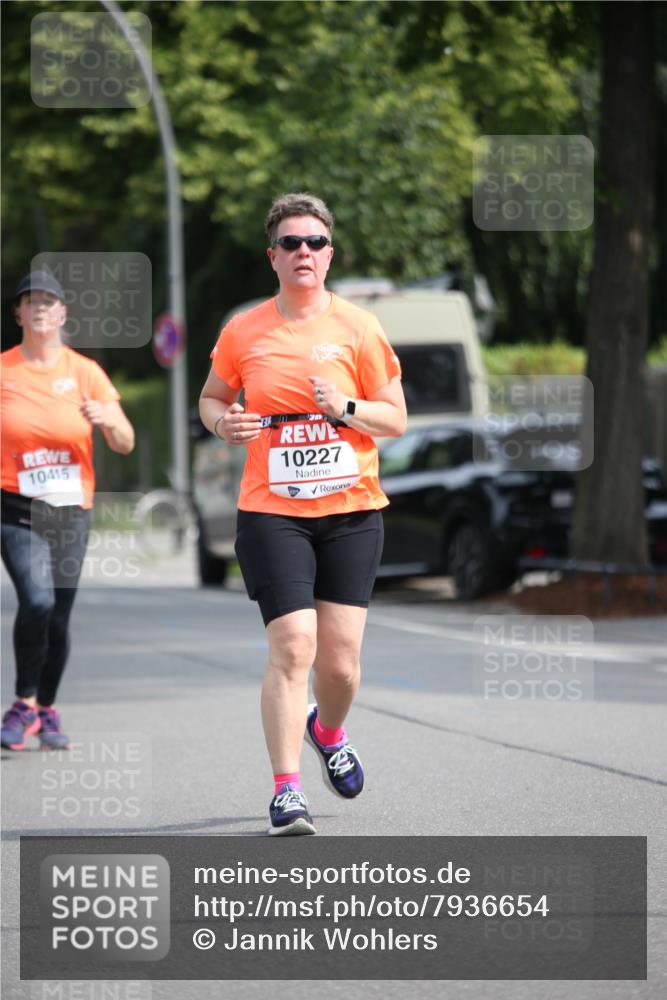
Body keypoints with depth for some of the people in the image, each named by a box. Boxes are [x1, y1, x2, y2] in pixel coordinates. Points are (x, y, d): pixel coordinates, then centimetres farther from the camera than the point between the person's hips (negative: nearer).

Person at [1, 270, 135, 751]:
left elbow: (125, 444, 3)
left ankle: (47, 710, 24)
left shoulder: (84, 372, 5)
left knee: (59, 617, 4)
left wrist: (109, 420, -17)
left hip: (71, 510, 2)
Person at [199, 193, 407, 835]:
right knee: (292, 647, -14)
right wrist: (223, 422, -3)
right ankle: (286, 791, -8)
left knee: (340, 657, 2)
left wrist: (346, 407, -15)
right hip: (271, 512, -1)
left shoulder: (357, 328, 1)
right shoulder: (242, 332, 4)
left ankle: (328, 732, 36)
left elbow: (396, 420, 4)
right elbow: (211, 396, 20)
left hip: (350, 512, 1)